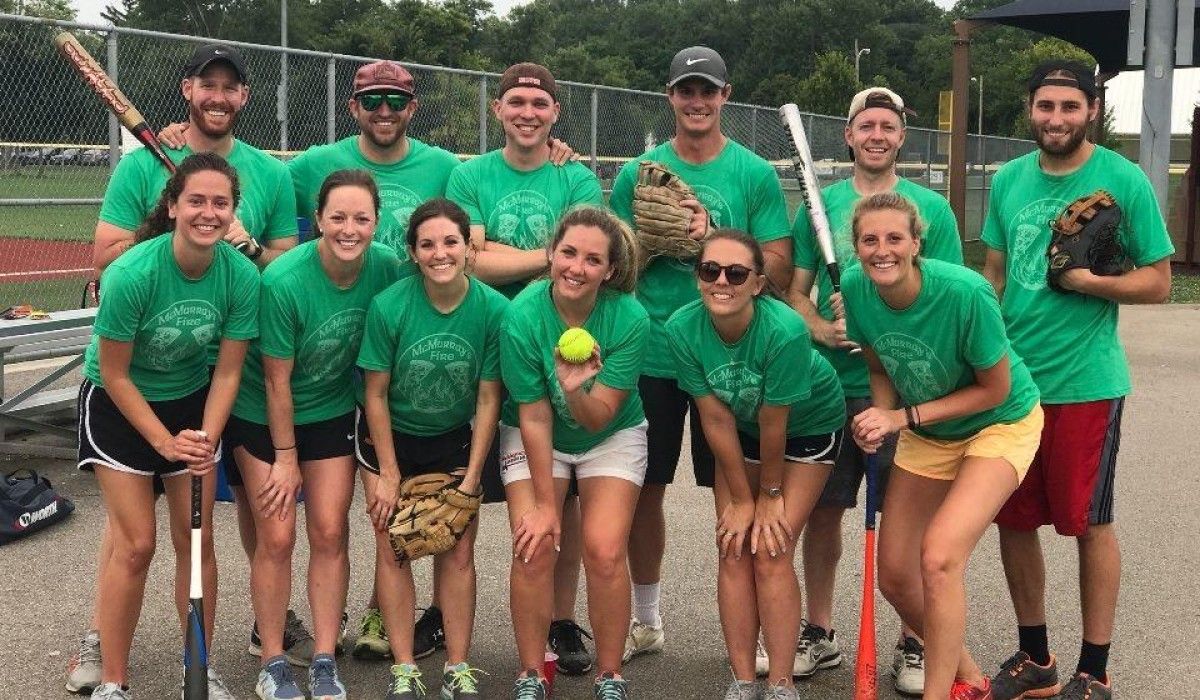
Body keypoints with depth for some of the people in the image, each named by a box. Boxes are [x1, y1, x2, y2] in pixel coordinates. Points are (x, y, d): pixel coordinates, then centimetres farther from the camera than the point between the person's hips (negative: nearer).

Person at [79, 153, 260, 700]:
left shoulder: (242, 275, -20)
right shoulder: (132, 274, -29)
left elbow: (227, 371, -10)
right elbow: (114, 375, -19)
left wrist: (206, 440, -19)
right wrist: (164, 440, -18)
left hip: (193, 402, 3)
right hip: (119, 406, -3)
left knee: (196, 541, 4)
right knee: (135, 546, -4)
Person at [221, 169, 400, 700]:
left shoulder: (386, 266, -17)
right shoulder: (284, 280, -28)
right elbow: (277, 381, -19)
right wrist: (286, 458, -11)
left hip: (333, 412, 3)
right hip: (263, 416, -3)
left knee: (330, 533, 2)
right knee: (276, 539, -3)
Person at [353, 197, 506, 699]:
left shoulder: (494, 309, -20)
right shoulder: (389, 306, -22)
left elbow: (488, 399, -11)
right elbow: (376, 394, -12)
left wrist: (472, 477, -9)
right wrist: (389, 476, -10)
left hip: (454, 439, 1)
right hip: (390, 436, -1)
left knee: (458, 549, -1)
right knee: (393, 547, -2)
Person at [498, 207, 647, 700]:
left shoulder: (629, 318, -24)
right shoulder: (522, 316, -24)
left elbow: (599, 419, -21)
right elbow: (534, 418, -18)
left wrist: (575, 390, -42)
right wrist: (544, 503, -14)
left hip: (612, 437, 0)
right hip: (534, 440, 0)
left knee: (605, 552, -14)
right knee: (534, 548, -15)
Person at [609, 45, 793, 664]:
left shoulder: (755, 174, 1)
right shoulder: (638, 173, 5)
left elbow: (778, 268, -4)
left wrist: (710, 239, -16)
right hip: (651, 354, 2)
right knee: (645, 488, 10)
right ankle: (645, 620, 26)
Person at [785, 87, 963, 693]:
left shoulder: (930, 207, 3)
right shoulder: (820, 204, 7)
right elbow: (795, 290, 8)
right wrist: (820, 328, -13)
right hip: (828, 383, 2)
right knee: (822, 511, 8)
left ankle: (913, 644, 17)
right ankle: (818, 633, 24)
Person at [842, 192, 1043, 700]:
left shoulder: (965, 293, -32)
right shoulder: (855, 288, -17)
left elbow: (996, 389, -20)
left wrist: (904, 417, -23)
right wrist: (881, 417, -18)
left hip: (999, 424, -6)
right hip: (926, 434, 6)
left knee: (938, 556, -24)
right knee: (895, 578, 5)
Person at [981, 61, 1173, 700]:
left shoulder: (1123, 180, -6)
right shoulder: (1009, 180, 7)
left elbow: (1159, 282, -4)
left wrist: (1086, 281, -19)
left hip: (1085, 382, -4)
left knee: (1089, 523, 4)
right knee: (1013, 520, 10)